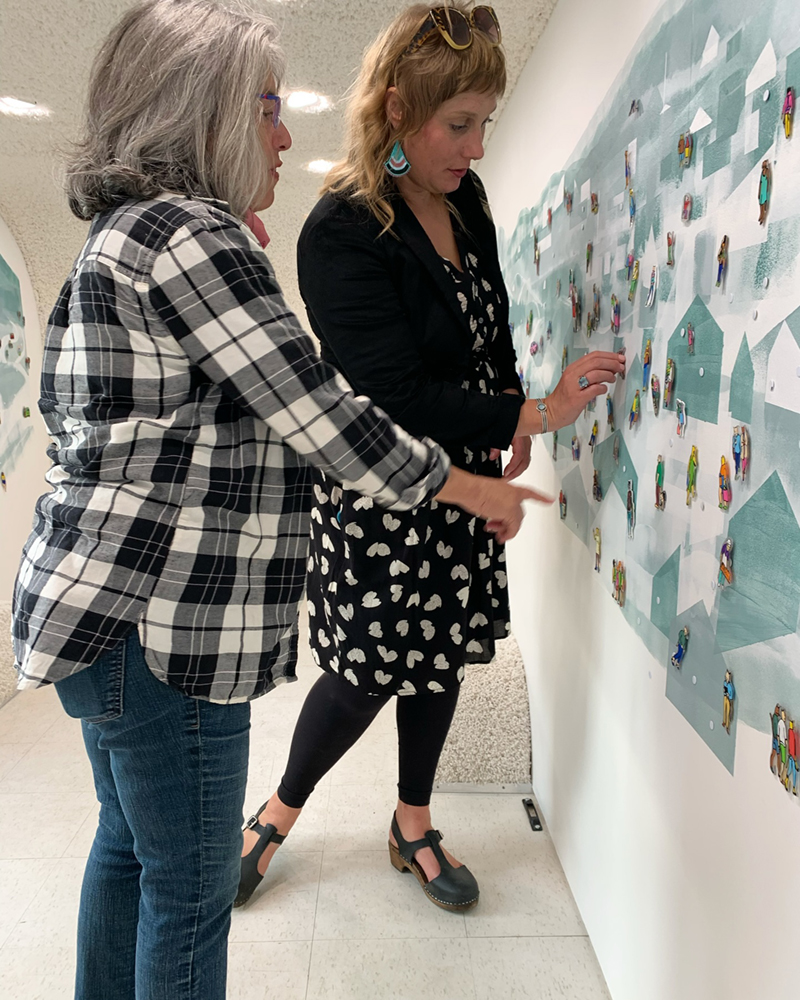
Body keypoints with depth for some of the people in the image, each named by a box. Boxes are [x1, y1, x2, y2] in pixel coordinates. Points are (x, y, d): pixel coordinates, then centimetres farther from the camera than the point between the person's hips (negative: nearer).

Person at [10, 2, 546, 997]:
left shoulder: (123, 231, 16)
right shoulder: (191, 232, -16)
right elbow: (320, 415, -18)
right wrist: (469, 487, -4)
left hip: (103, 606, 10)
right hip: (162, 622, -10)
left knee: (131, 844, 24)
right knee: (192, 884, 7)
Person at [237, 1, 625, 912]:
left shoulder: (465, 199, 4)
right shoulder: (341, 233, -20)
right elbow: (397, 400, -25)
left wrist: (508, 420, 5)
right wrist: (536, 416, -23)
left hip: (464, 478, 7)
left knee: (441, 654, 16)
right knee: (368, 673, 4)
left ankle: (413, 825, 39)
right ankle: (280, 813, 35)